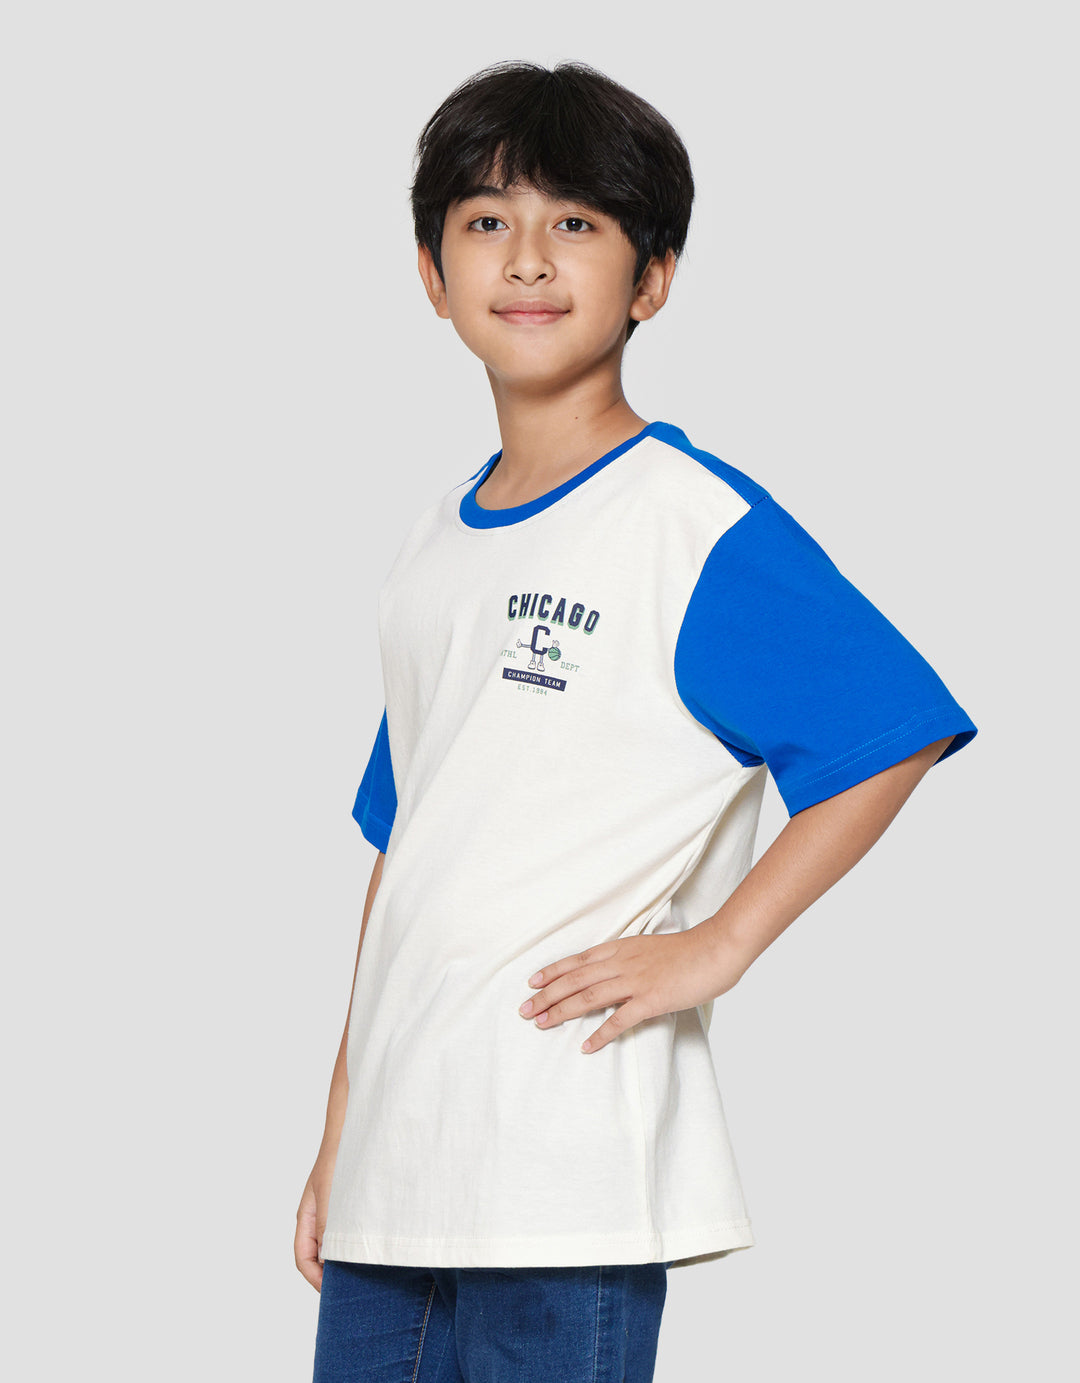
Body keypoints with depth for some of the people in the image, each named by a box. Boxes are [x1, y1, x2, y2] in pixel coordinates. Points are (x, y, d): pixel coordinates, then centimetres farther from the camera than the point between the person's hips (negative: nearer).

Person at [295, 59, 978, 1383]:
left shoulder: (698, 524, -8)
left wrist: (713, 947, -15)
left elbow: (891, 735, -13)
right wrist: (341, 1132, 18)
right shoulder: (435, 543, 14)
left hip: (567, 1168, -7)